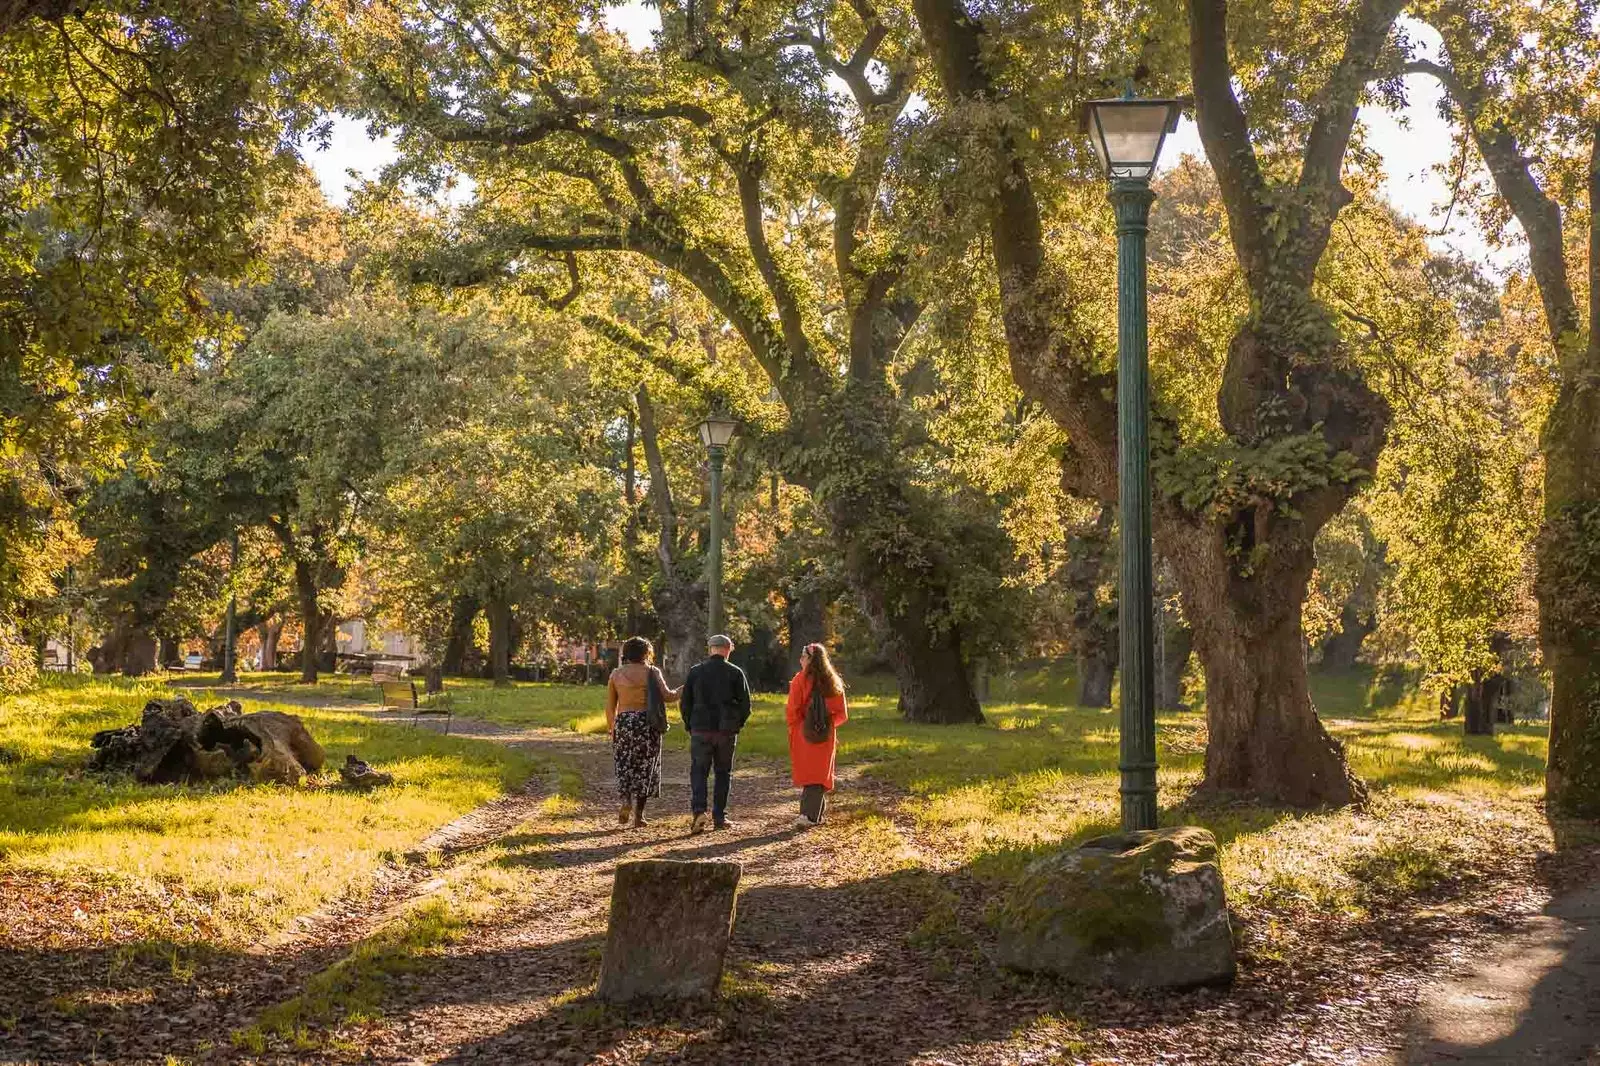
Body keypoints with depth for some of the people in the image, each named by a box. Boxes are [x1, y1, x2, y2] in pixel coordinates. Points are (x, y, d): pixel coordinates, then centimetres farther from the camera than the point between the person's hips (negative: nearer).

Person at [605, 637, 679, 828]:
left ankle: (626, 802, -8)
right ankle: (638, 814, 5)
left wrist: (611, 729, 16)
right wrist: (684, 689, 6)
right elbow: (667, 696, -11)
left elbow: (610, 706, 6)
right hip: (647, 722, -2)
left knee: (625, 765, 14)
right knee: (644, 767, 7)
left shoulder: (616, 673, 5)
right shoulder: (651, 672, -2)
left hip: (623, 722, 2)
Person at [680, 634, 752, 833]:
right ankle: (719, 816, 10)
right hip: (726, 732, 0)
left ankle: (698, 810, -17)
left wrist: (690, 726, 14)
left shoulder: (695, 671, 1)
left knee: (698, 771, 3)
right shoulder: (735, 673, -1)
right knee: (723, 773, 11)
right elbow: (745, 704, -1)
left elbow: (685, 703, 3)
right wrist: (737, 725, 13)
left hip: (700, 729, 0)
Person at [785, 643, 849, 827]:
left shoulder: (801, 680, -10)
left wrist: (794, 726, 4)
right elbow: (842, 714, 5)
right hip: (826, 736, 3)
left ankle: (809, 815, 6)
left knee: (807, 774, 8)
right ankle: (812, 815, -3)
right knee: (820, 774, 7)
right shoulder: (833, 682, 2)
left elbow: (792, 711, -13)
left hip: (804, 735, -3)